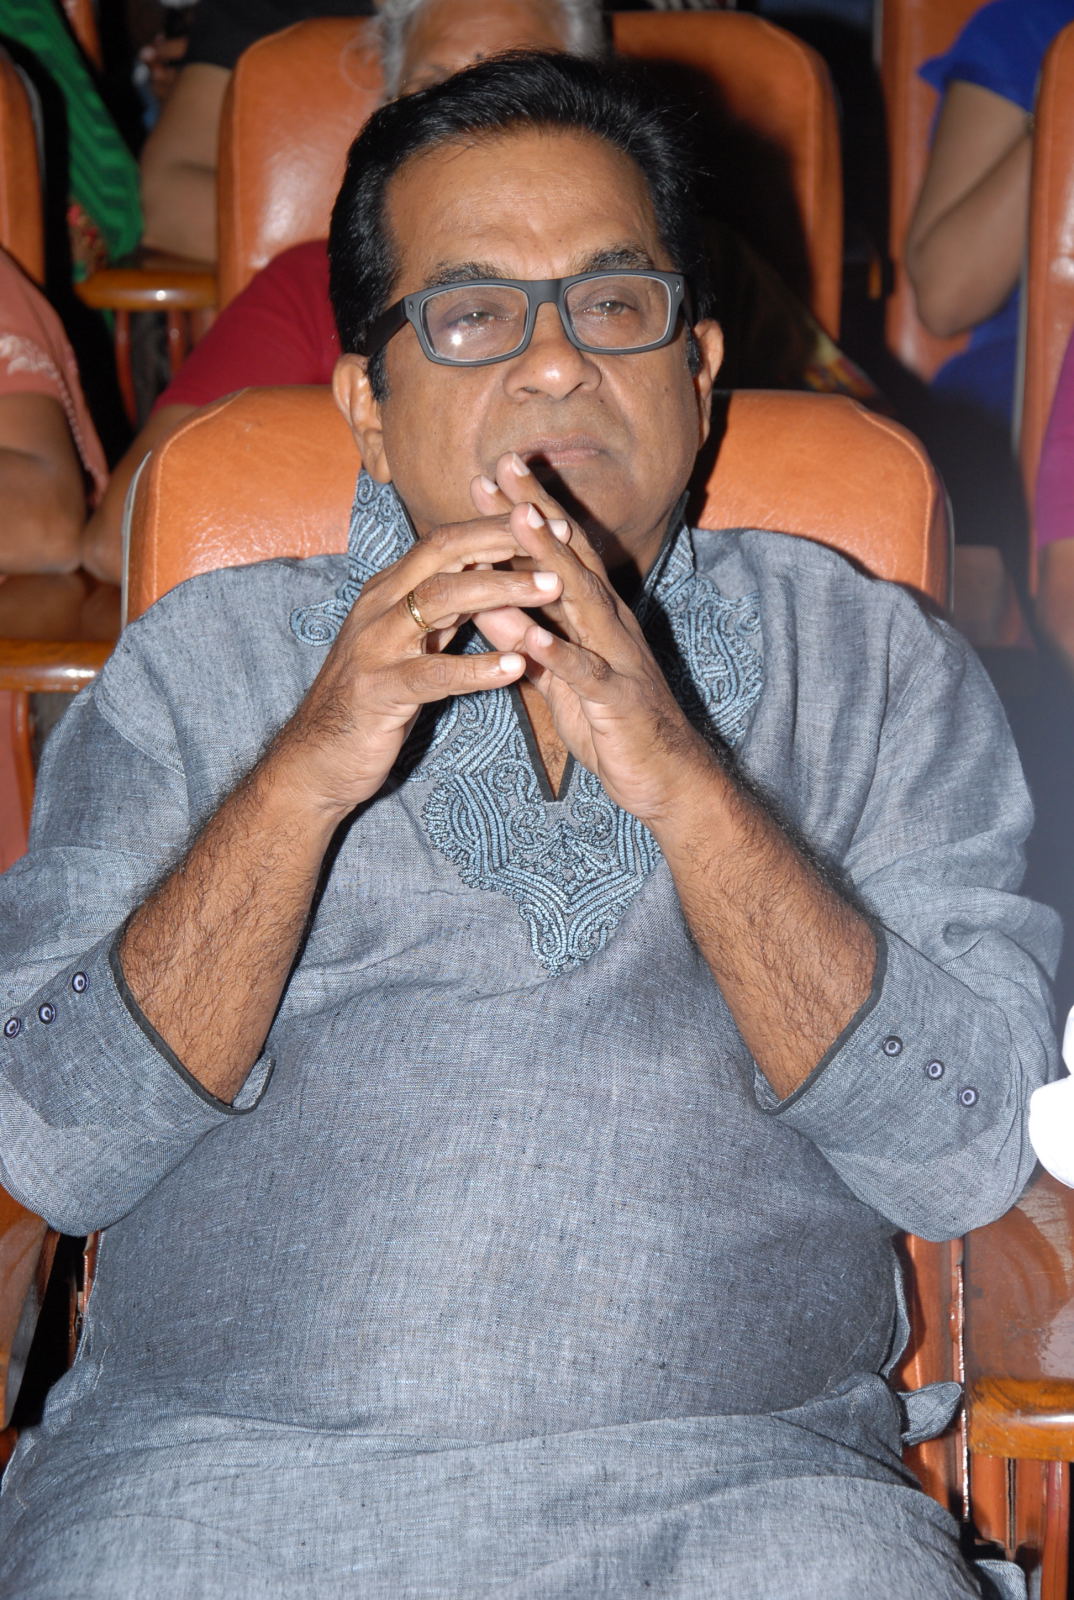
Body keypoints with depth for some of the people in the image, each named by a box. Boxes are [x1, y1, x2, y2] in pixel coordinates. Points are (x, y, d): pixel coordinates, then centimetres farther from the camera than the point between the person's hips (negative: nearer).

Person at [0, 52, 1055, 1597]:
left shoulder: (866, 661, 10)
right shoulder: (196, 667, 11)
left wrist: (680, 781, -13)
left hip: (732, 1470, 1)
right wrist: (302, 776, -12)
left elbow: (966, 1152, -1)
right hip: (217, 1460, 0)